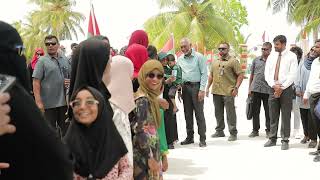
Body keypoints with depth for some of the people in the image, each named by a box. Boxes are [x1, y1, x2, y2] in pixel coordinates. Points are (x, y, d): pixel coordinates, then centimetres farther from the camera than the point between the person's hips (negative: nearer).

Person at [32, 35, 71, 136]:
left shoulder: (65, 59, 10)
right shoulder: (42, 61, -5)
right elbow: (36, 82, -10)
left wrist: (70, 81, -3)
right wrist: (38, 102, -18)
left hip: (64, 101, 5)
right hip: (48, 103, -4)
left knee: (66, 129, 14)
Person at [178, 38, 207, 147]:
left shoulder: (199, 57, -3)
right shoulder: (180, 59, 13)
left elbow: (204, 74, -6)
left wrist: (202, 89, -13)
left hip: (196, 86, -5)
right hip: (185, 87, 5)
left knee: (199, 113, -5)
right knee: (188, 113, 9)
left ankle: (202, 139, -2)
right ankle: (189, 137, 17)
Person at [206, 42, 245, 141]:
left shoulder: (233, 61, -3)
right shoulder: (215, 62, 16)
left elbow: (241, 74, -6)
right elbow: (211, 75, 22)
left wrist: (236, 87, -13)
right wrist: (208, 87, 15)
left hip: (228, 92, -6)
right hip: (216, 92, 6)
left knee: (230, 113, -2)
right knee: (218, 112, 13)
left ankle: (233, 133, 4)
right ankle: (219, 131, 24)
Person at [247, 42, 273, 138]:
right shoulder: (256, 60, 11)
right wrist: (249, 88, 10)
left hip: (267, 90, -3)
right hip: (255, 89, 3)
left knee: (268, 112, 4)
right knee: (255, 111, 8)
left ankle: (268, 130, 15)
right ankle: (255, 130, 18)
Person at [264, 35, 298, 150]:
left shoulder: (291, 56, -2)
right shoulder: (271, 56, 11)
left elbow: (292, 75, -8)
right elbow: (267, 73, 6)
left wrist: (281, 88, -14)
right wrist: (274, 86, -9)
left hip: (286, 89, -4)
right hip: (273, 88, 4)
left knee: (286, 116, 0)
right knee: (273, 115, 6)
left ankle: (285, 140, 7)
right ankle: (272, 139, 14)